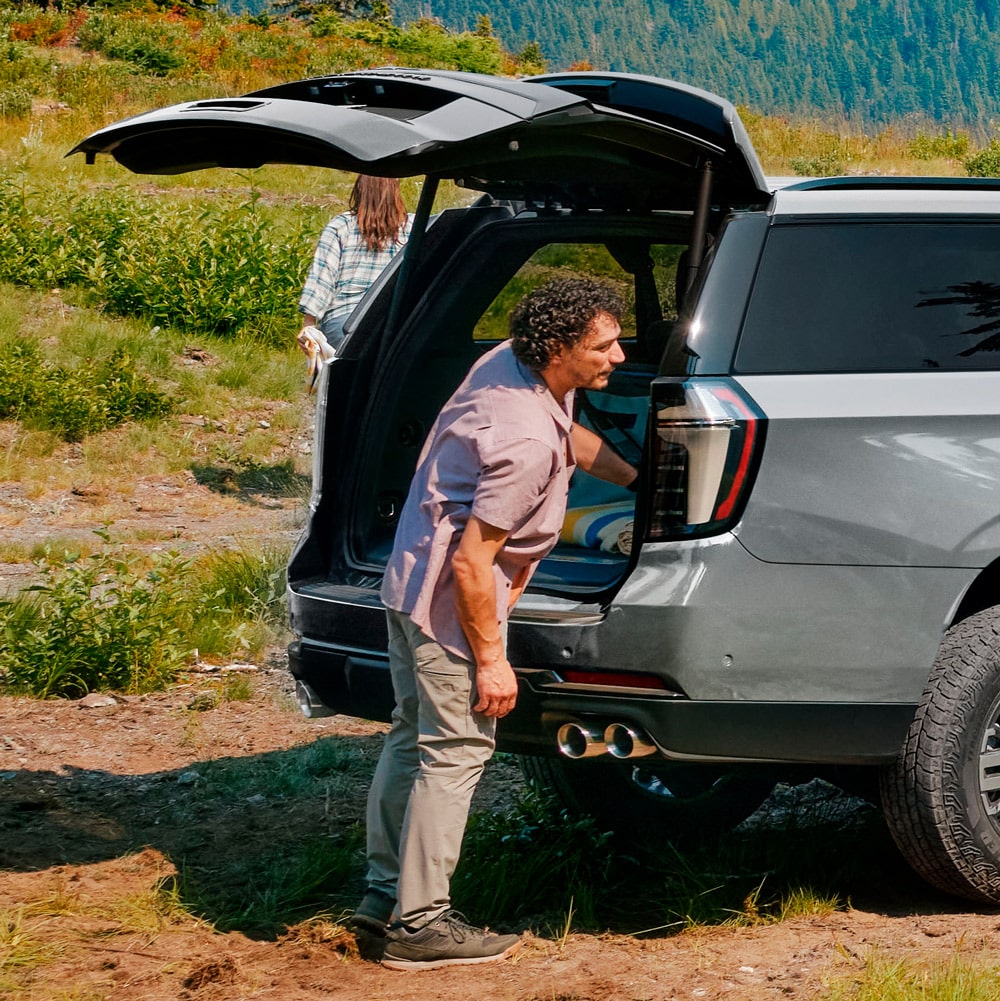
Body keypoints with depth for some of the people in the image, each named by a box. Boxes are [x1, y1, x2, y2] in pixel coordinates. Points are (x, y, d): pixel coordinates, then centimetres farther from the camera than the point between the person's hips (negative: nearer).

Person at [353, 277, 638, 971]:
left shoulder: (511, 362, 0)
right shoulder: (529, 442, -29)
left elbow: (571, 436, 23)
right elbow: (472, 561, -27)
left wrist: (638, 480, 28)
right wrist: (491, 659, -19)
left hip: (410, 582, 11)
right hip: (450, 603, -11)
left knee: (414, 737, 18)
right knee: (455, 752, -3)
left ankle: (387, 896, 29)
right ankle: (420, 925, 2)